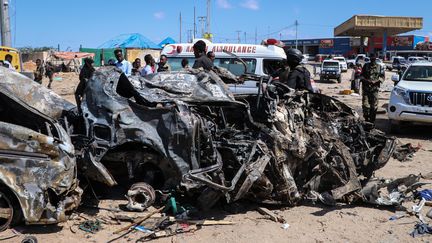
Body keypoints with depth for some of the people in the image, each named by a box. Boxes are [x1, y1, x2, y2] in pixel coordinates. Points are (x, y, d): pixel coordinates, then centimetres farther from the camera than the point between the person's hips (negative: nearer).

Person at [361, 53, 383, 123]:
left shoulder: (379, 67, 9)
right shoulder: (366, 66, 8)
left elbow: (382, 77, 8)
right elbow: (361, 76, 7)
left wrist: (376, 81, -10)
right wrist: (366, 80, -12)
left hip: (375, 88, 1)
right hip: (366, 88, 0)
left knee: (374, 106, 1)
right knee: (365, 104, -6)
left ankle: (372, 120, 11)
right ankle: (366, 118, 8)